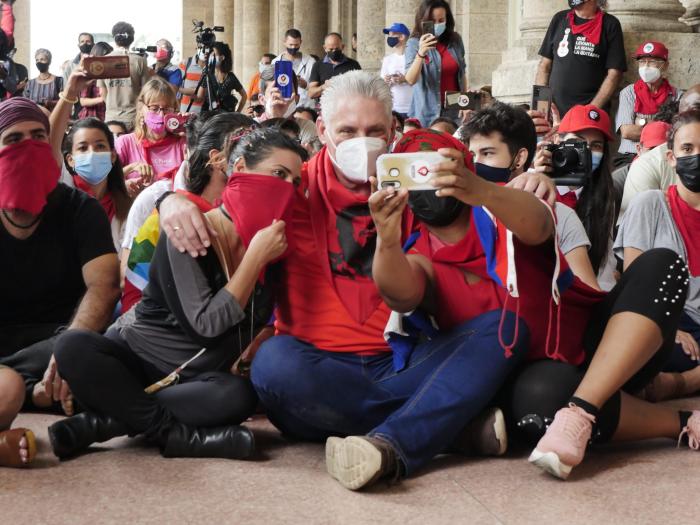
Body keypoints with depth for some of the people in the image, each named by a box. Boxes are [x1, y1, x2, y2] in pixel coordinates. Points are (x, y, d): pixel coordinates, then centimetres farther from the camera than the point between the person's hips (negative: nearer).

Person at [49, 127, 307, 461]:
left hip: (192, 379, 4)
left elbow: (259, 325, 10)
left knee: (239, 394, -32)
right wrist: (256, 258, -23)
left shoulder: (269, 244, -1)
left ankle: (102, 421, -24)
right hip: (133, 358, -3)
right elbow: (204, 327, -23)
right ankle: (177, 434, -28)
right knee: (73, 346, -33)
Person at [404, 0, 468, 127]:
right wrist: (421, 53, -32)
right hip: (427, 114, -3)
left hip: (454, 111, 3)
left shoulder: (455, 40, 5)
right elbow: (410, 80, -18)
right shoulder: (414, 43, -6)